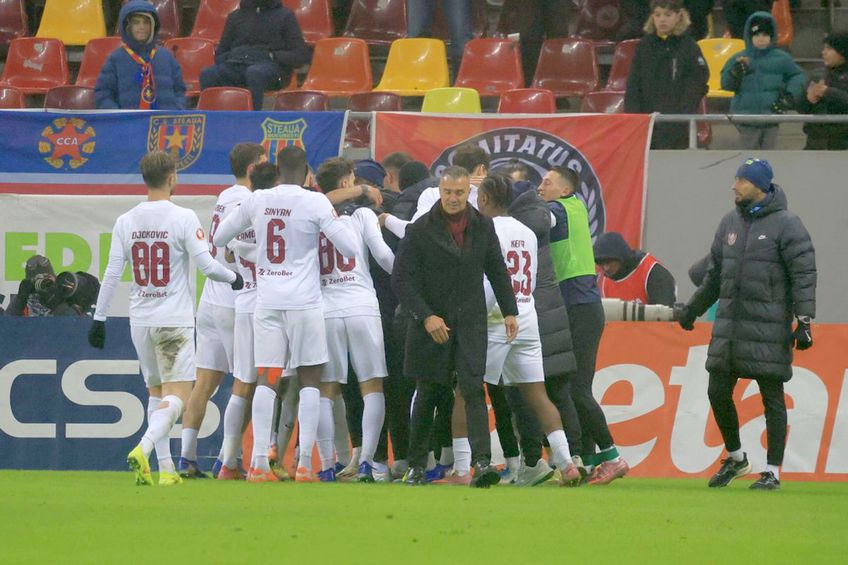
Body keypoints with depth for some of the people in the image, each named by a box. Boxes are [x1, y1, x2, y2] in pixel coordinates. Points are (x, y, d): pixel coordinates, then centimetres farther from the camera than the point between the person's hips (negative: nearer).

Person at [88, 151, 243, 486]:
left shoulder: (126, 222, 3)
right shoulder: (183, 219, -9)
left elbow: (112, 273, 2)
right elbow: (206, 265, -12)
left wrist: (99, 318, 8)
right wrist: (234, 279, 8)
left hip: (140, 320, 5)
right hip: (174, 320, -5)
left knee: (156, 392, 16)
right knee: (177, 396, -5)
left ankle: (166, 468, 12)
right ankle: (143, 449, -28)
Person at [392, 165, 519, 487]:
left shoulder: (482, 226, 4)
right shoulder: (420, 230, -7)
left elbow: (497, 270, 16)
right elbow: (401, 279, -8)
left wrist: (509, 311, 12)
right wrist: (426, 316, -16)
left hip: (470, 321, 1)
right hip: (432, 323, -1)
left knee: (473, 389, -13)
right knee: (427, 394, 7)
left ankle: (481, 462, -22)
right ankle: (417, 464, 20)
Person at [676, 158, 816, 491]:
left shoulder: (786, 225, -7)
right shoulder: (730, 223, 12)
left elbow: (804, 276, -11)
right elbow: (715, 274, 23)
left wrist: (804, 321, -18)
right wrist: (692, 309, 26)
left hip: (768, 326, -6)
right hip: (729, 325, 6)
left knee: (772, 398, -2)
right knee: (718, 392, 6)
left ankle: (773, 472, 3)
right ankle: (735, 459, 24)